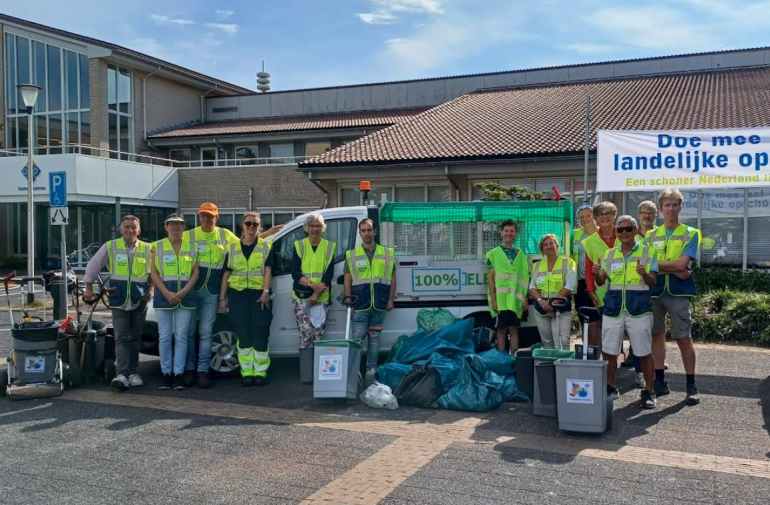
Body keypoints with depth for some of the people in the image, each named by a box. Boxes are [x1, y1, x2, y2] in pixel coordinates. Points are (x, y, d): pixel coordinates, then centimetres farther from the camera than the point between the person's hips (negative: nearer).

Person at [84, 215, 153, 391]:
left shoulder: (147, 249, 4)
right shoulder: (110, 247, 1)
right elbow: (92, 266, 9)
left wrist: (150, 289, 3)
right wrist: (89, 288, 8)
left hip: (139, 301, 2)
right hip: (119, 300, -2)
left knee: (135, 337, 9)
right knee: (121, 338, -9)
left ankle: (132, 372, 18)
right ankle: (122, 374, -17)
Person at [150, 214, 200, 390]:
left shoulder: (191, 247, 9)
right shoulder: (158, 246, 7)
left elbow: (196, 272, 4)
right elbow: (154, 273, 1)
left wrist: (184, 291, -11)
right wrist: (167, 293, -12)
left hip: (185, 295, 1)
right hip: (163, 295, 0)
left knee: (181, 336, 1)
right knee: (164, 336, 1)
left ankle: (178, 374, 5)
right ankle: (166, 374, 8)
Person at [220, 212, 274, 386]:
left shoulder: (266, 247, 7)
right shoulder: (233, 248, 12)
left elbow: (268, 270, -2)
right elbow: (226, 274, 12)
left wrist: (265, 291, -15)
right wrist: (222, 297, 7)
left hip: (259, 294, -2)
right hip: (238, 294, 2)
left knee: (260, 334, -3)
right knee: (243, 334, 2)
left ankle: (260, 371, 5)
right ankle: (247, 372, 9)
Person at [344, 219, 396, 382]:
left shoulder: (388, 253, 8)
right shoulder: (351, 255, 6)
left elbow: (392, 278, 9)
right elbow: (347, 281, 6)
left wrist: (390, 300, 1)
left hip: (380, 304, 1)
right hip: (360, 305, -1)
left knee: (375, 338, 8)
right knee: (357, 338, -2)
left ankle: (371, 369, 15)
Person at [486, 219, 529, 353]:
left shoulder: (520, 254, 13)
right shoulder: (493, 253, 4)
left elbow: (524, 279, 12)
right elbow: (491, 278, 0)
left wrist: (525, 298, 5)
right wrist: (493, 299, -8)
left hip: (516, 298, 2)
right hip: (501, 298, -2)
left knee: (514, 329, 6)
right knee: (501, 329, 3)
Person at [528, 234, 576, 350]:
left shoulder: (567, 262, 2)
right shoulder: (537, 266, 14)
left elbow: (569, 286, -7)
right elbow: (532, 287, 9)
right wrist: (540, 300, -10)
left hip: (561, 309, -4)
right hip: (541, 309, 4)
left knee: (563, 341, -16)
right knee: (547, 342, 6)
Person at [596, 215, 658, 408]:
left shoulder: (648, 252, 2)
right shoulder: (609, 254, 11)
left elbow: (653, 282, -2)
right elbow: (601, 282, 7)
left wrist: (644, 274, -24)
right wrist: (596, 274, -16)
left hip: (639, 310, -3)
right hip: (613, 309, 3)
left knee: (645, 352, 1)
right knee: (609, 351, 6)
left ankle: (649, 391, 14)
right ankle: (611, 387, 23)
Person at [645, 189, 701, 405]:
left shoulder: (690, 233, 1)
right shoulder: (651, 235, 9)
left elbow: (682, 264, -11)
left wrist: (657, 264, -6)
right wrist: (675, 270, -14)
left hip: (678, 292, -3)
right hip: (654, 292, 3)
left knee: (683, 338, -2)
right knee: (657, 335, 7)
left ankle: (692, 386, 8)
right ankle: (660, 381, 17)